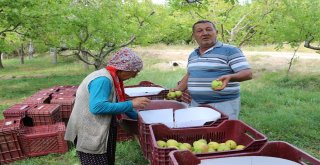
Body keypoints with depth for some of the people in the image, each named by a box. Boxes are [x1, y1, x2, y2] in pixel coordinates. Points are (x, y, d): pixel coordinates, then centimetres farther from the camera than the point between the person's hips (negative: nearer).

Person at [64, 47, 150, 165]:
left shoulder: (111, 79, 7)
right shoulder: (102, 80, -24)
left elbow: (117, 103, 18)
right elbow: (97, 107, -34)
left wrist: (139, 117, 18)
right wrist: (131, 104, -29)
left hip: (100, 134, 10)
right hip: (90, 136, -10)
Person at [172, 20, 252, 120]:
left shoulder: (230, 51, -6)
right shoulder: (192, 55, 14)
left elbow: (248, 73, -12)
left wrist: (229, 77, -30)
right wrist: (178, 89, 12)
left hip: (224, 105, -5)